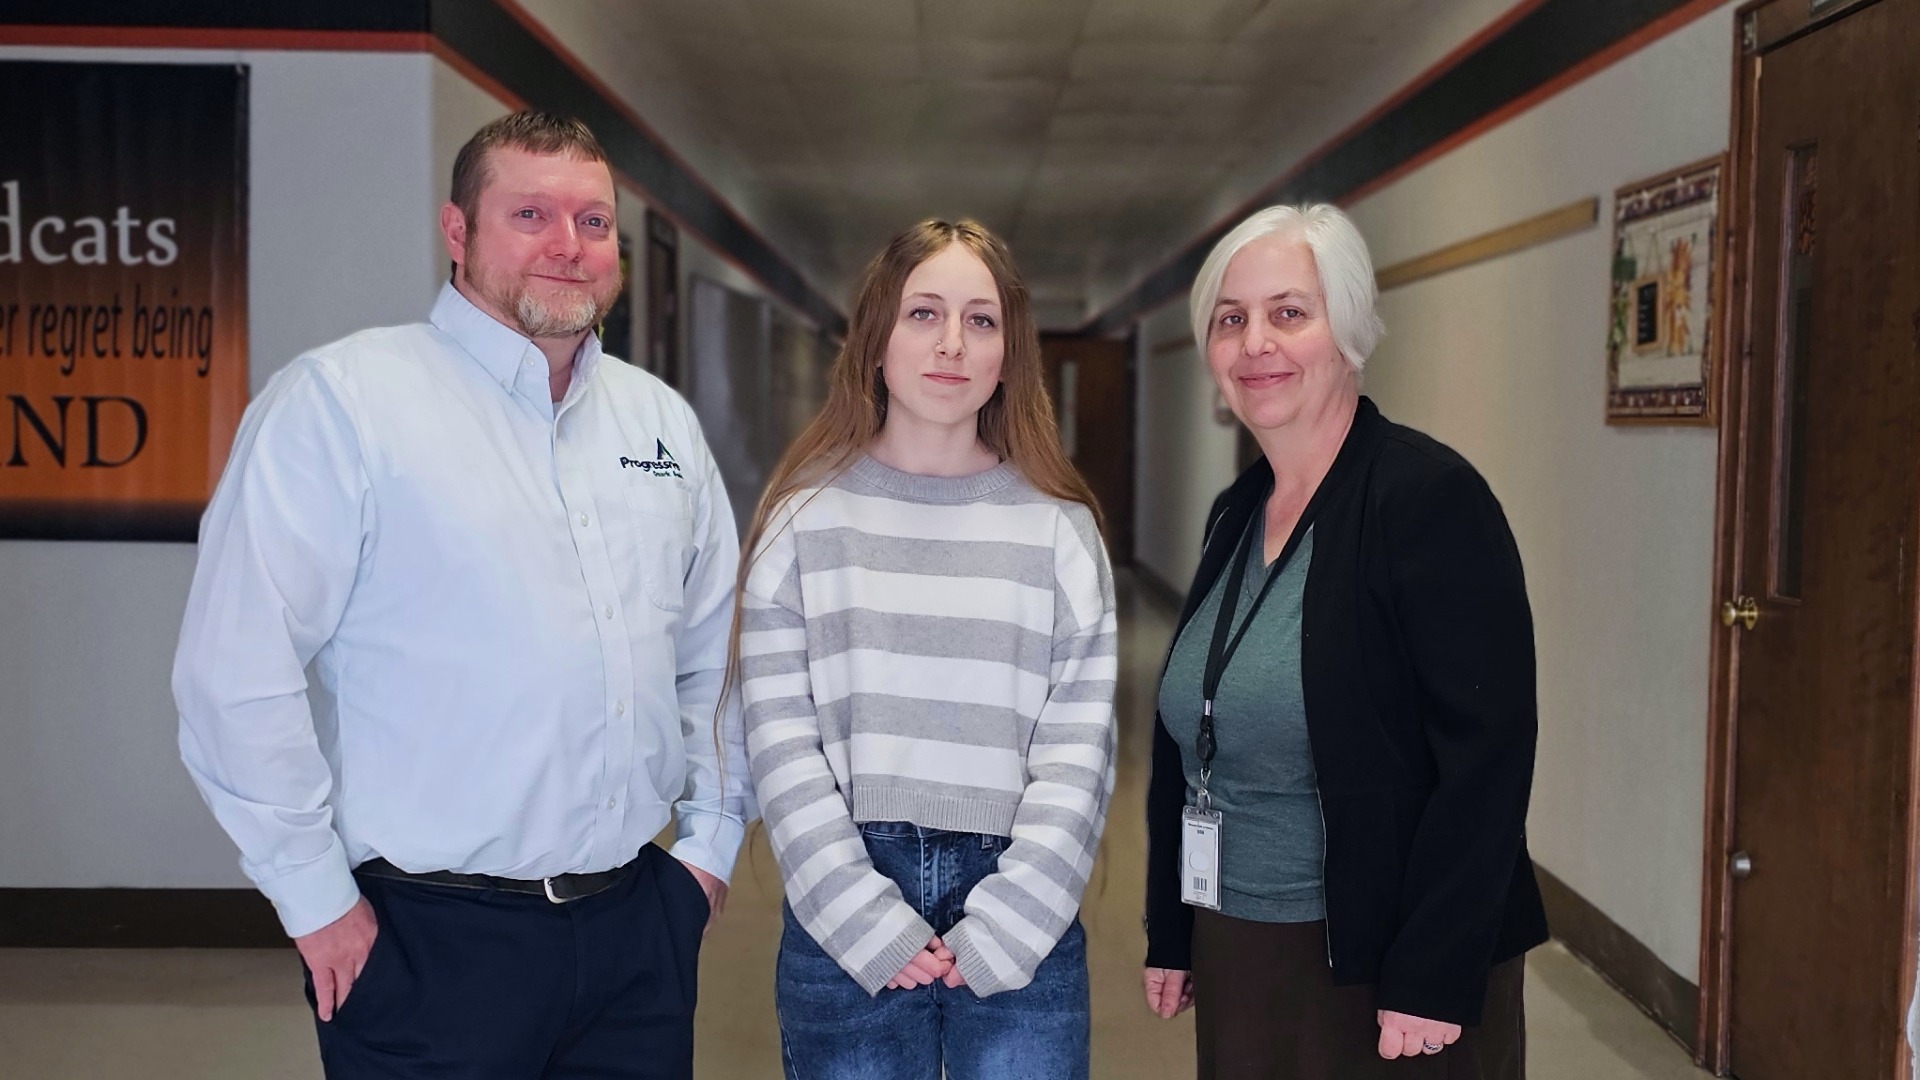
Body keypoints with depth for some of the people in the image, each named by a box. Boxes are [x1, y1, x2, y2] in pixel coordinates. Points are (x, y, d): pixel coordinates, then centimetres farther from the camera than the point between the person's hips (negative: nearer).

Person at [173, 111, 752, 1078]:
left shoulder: (663, 420, 10)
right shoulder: (341, 398, -9)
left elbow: (713, 658, 16)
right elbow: (236, 674, -13)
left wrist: (711, 839, 11)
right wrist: (317, 899, -11)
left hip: (640, 921, 5)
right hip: (431, 943, -5)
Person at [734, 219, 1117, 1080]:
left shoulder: (1060, 528, 3)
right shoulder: (806, 516, 1)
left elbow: (1078, 752, -2)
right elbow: (781, 743, -4)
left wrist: (998, 930, -10)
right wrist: (870, 923, -12)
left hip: (1020, 925, 1)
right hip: (846, 917, 0)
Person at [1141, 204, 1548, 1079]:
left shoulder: (1430, 497, -14)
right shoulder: (1236, 514, 8)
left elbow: (1486, 759, -19)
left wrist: (1433, 981, -20)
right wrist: (1170, 933, 14)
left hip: (1379, 970, -7)